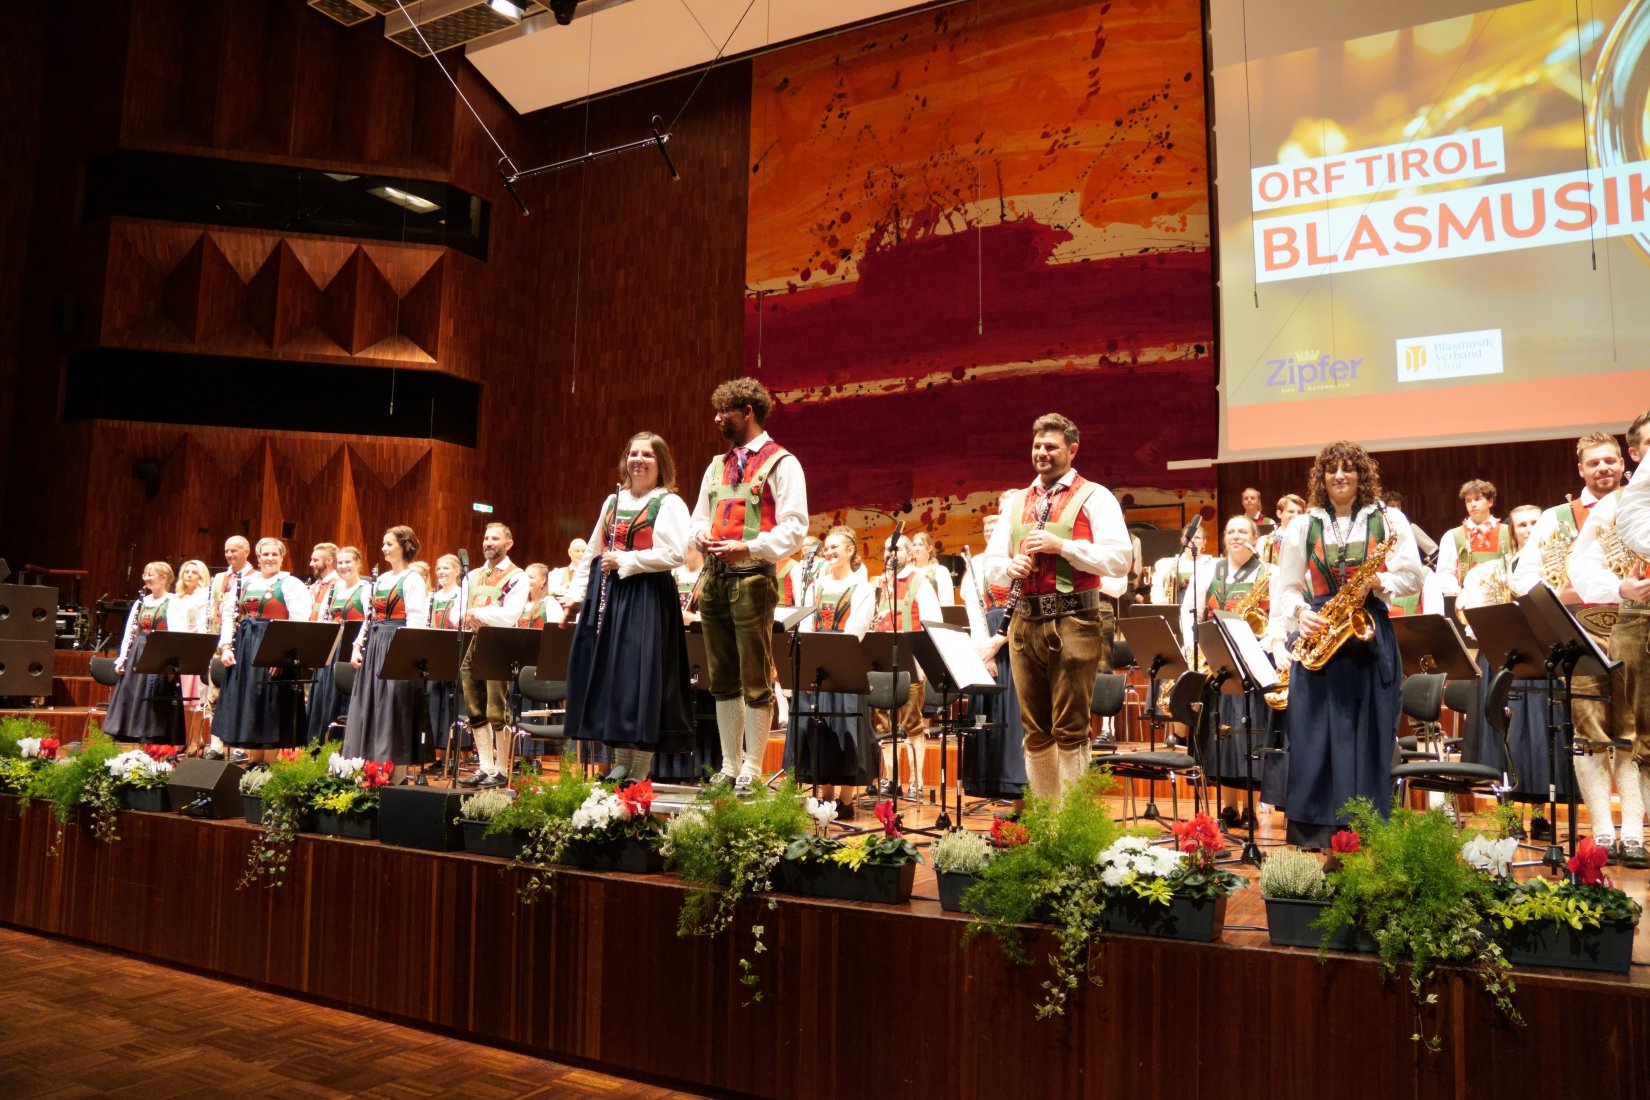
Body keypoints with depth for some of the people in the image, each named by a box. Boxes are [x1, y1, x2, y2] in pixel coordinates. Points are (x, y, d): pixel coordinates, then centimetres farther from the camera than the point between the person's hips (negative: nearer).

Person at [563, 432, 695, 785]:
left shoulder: (669, 503, -3)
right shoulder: (613, 501, 17)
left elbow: (673, 554, -16)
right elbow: (592, 554, 19)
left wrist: (623, 560, -16)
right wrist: (576, 594, 13)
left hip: (646, 599, -7)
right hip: (605, 595, 7)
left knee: (640, 679, -7)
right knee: (607, 679, 8)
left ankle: (638, 774, 1)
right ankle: (620, 765, 20)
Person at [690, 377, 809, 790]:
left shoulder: (780, 463, -3)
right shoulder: (717, 465, 18)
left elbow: (794, 527, -11)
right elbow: (699, 517, 23)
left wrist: (748, 547, -22)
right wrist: (703, 535, 0)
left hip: (752, 580, -7)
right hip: (715, 579, 7)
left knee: (755, 681, -2)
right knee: (722, 679, 11)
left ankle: (752, 770, 5)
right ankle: (729, 766, 20)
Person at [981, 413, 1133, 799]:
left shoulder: (1094, 497, 1)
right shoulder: (1015, 502, 18)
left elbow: (1120, 559, -10)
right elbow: (990, 565, 16)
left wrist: (1061, 545, -15)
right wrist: (1010, 566, -6)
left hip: (1074, 622, -5)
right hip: (1025, 622, 5)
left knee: (1069, 730, -3)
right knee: (1035, 732, 11)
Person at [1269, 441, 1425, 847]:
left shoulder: (1389, 520, 6)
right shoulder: (1302, 527, 9)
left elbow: (1413, 577, 3)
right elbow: (1286, 588, 9)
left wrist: (1380, 583, -15)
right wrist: (1301, 613, -10)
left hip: (1370, 636, -1)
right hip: (1319, 633, 1)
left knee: (1369, 734, 0)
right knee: (1313, 734, -1)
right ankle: (1312, 831, 5)